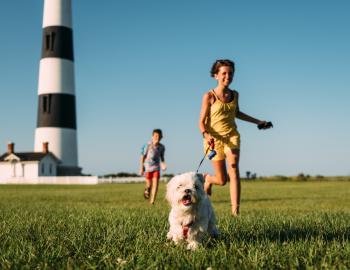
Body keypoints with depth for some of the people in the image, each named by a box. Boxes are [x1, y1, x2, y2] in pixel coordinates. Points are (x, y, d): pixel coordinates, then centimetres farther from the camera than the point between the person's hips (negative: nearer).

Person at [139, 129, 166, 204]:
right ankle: (147, 190, 43)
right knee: (149, 184, 6)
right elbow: (143, 156, -7)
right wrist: (141, 168, -8)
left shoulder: (161, 147, -3)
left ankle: (152, 201, -7)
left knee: (155, 183, -11)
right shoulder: (148, 145, -13)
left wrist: (163, 164, -7)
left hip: (156, 167, 2)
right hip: (148, 166, -2)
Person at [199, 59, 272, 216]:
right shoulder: (209, 96, -9)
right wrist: (207, 136, -28)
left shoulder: (234, 95, 6)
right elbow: (202, 122, -8)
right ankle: (208, 178, 38)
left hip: (232, 137, 3)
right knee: (222, 180, 1)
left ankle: (235, 210, -26)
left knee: (234, 170, -20)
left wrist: (257, 122, 28)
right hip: (214, 139, -3)